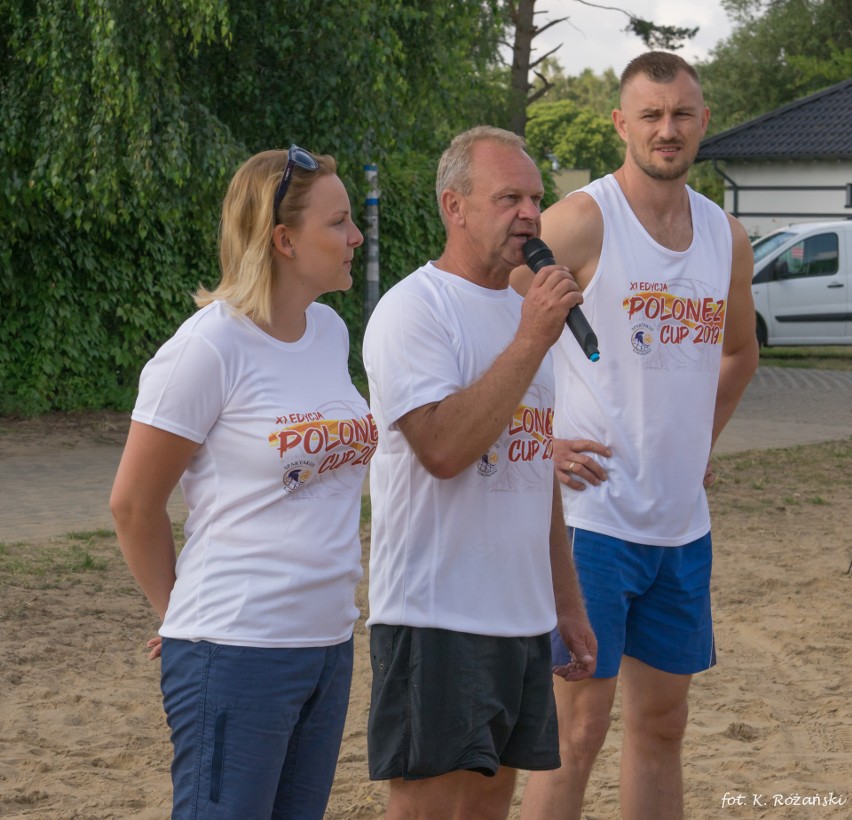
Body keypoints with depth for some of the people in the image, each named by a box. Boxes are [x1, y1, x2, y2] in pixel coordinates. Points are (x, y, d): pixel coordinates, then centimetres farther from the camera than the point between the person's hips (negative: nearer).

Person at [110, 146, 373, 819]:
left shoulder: (331, 332, 9)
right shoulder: (209, 348, -13)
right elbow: (134, 503, -6)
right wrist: (182, 611, 6)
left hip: (330, 641, 7)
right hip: (237, 655, -7)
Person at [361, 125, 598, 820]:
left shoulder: (525, 313, 16)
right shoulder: (413, 309, -10)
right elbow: (443, 449, -24)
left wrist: (568, 603, 20)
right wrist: (531, 343, -21)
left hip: (523, 620, 8)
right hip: (436, 622, -8)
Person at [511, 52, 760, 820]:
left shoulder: (727, 237, 9)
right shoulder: (581, 221, -11)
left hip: (683, 525, 7)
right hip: (590, 517, -6)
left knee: (662, 721, 13)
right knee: (578, 725, -5)